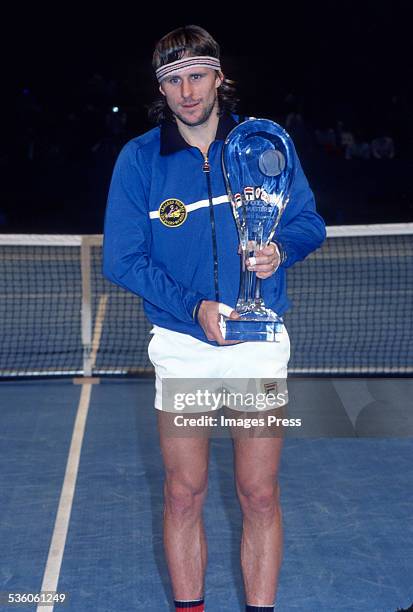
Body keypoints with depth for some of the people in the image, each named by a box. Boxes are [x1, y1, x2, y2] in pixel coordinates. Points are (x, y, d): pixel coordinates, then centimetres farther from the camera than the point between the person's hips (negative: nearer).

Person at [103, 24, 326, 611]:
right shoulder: (139, 158, -4)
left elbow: (309, 221, 6)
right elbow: (122, 259, -6)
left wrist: (281, 247, -18)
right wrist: (194, 306, -17)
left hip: (259, 341, 0)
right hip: (181, 344, 0)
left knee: (260, 495, 5)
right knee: (184, 495, 9)